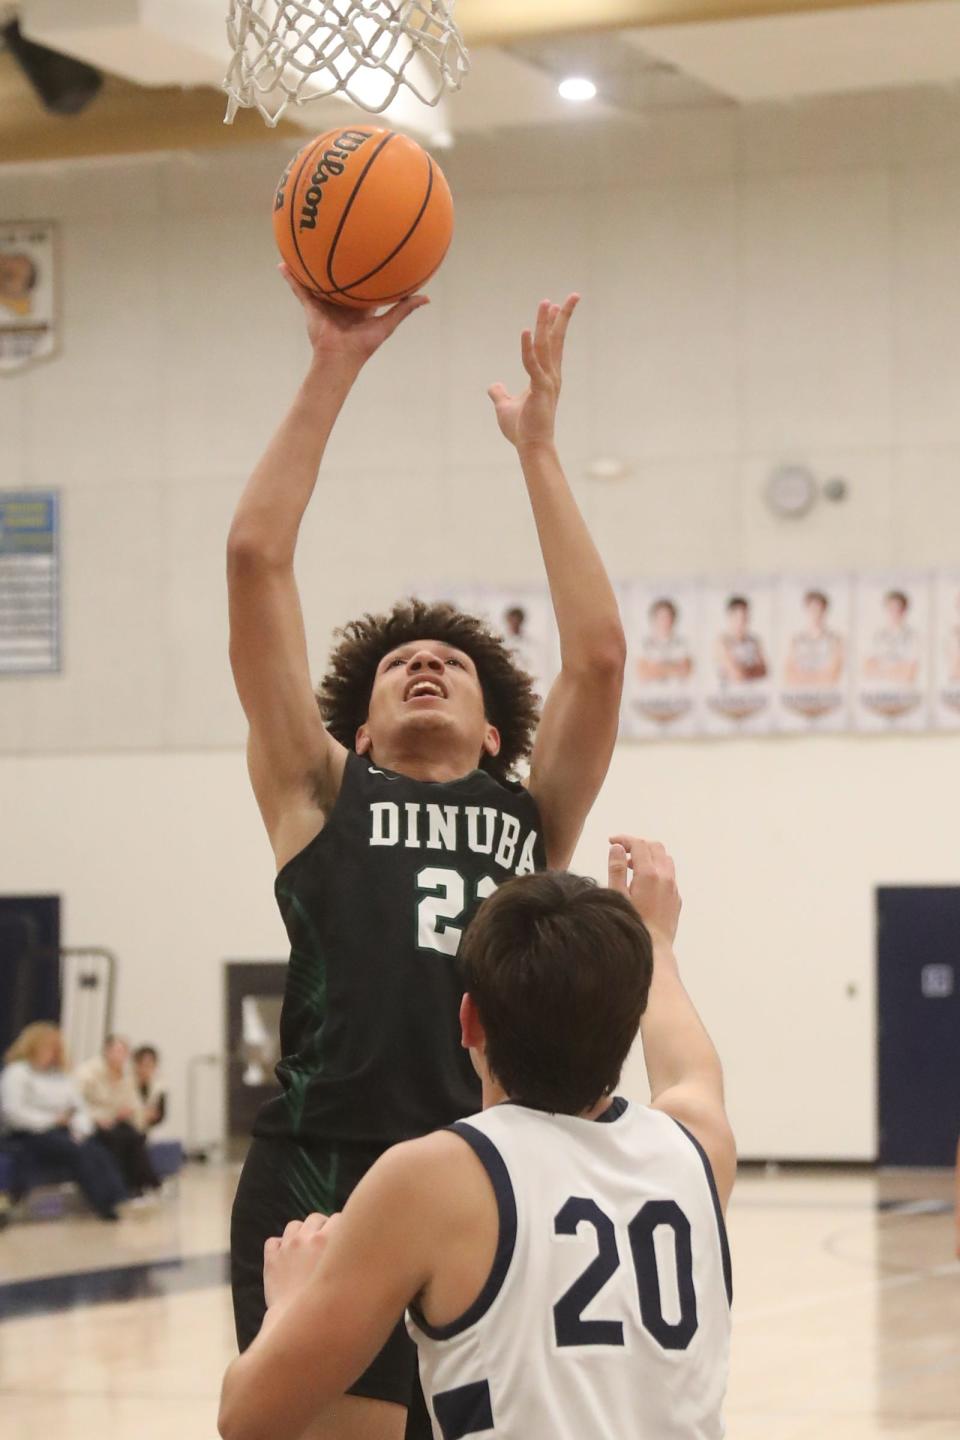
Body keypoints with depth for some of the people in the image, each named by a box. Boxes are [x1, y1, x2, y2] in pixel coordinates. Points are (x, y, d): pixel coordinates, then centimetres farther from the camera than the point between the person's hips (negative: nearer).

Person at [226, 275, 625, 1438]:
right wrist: (332, 371, 11)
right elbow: (256, 558, 10)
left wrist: (537, 445, 15)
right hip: (323, 1181, -3)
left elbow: (598, 654, 11)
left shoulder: (533, 817, 21)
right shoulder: (320, 796, 16)